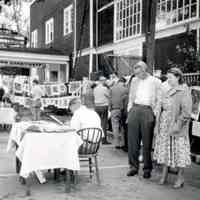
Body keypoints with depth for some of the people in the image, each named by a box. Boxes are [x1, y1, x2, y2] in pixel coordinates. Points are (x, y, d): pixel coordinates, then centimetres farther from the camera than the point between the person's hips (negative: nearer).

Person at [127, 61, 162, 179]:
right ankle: (134, 166, 13)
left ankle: (147, 168, 12)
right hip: (134, 110, 4)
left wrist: (155, 114, -8)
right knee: (132, 140, 3)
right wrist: (129, 111, 9)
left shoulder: (156, 82, 3)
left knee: (147, 142, 0)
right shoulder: (134, 81, 16)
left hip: (148, 111, -4)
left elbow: (159, 100, 1)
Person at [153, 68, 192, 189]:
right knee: (165, 149, 11)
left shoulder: (184, 91, -10)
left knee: (179, 150, 1)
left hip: (177, 125, -7)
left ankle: (180, 178, 13)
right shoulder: (167, 91, 12)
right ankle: (164, 175, 22)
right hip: (165, 124, 7)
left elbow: (186, 112, -15)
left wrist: (178, 124, -20)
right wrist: (160, 123, 10)